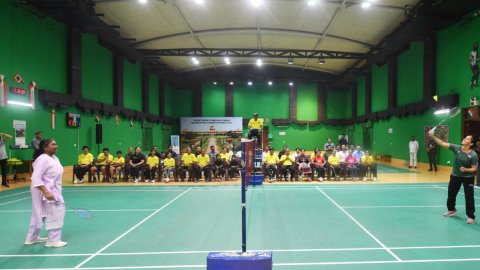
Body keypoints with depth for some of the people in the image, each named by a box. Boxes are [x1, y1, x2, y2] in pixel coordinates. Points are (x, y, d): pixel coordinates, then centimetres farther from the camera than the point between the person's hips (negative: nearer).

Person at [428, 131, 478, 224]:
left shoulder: (473, 155, -20)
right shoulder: (456, 148, -12)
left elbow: (474, 168, -17)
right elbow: (442, 143, -18)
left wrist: (466, 169, -36)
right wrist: (433, 137, -31)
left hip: (468, 178, -4)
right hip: (455, 175, 4)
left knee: (469, 197, -2)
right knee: (451, 194, 17)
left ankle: (470, 216, 10)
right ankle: (451, 210, 39)